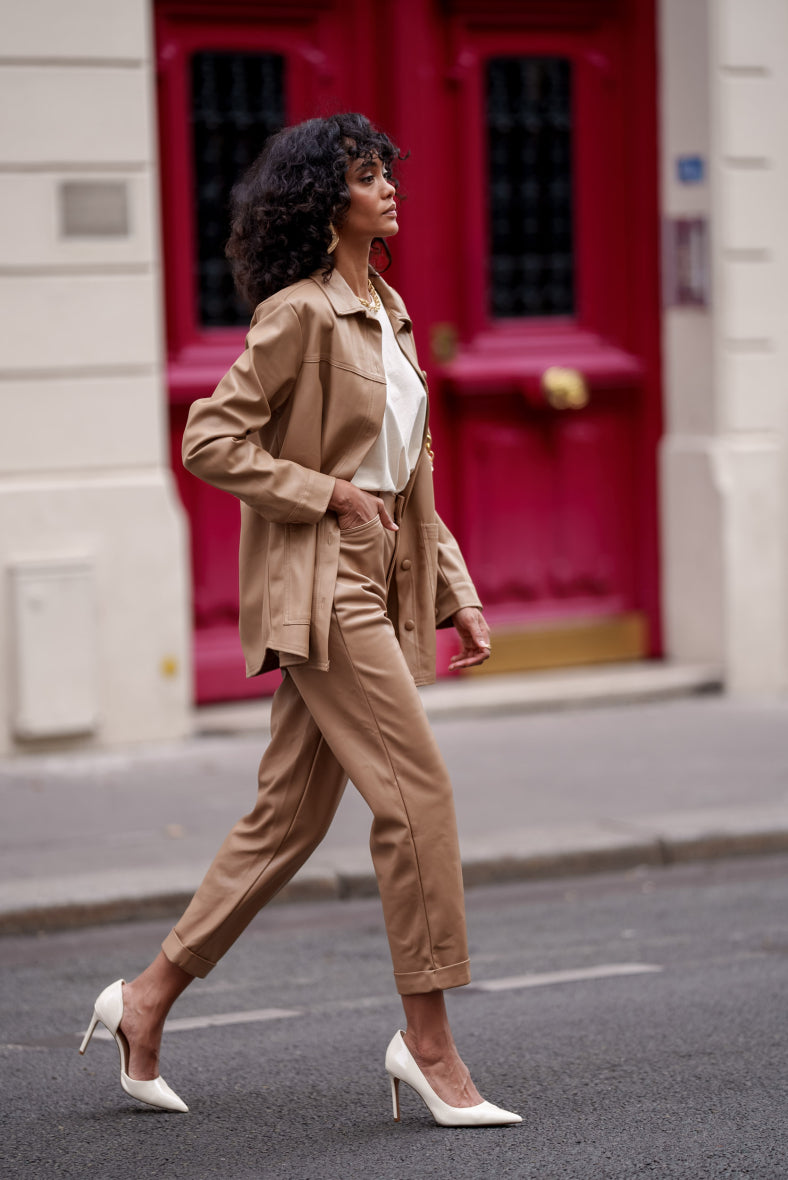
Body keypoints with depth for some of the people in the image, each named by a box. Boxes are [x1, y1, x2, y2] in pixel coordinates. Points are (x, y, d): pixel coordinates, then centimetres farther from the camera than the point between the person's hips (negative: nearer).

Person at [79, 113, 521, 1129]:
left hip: (380, 583, 9)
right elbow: (209, 441, -14)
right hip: (319, 586, -9)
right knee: (417, 790, -11)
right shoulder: (299, 313, -10)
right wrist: (329, 494, -14)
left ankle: (148, 999, 20)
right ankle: (428, 1042, -3)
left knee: (292, 813, 10)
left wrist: (457, 591, 15)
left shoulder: (388, 312, 17)